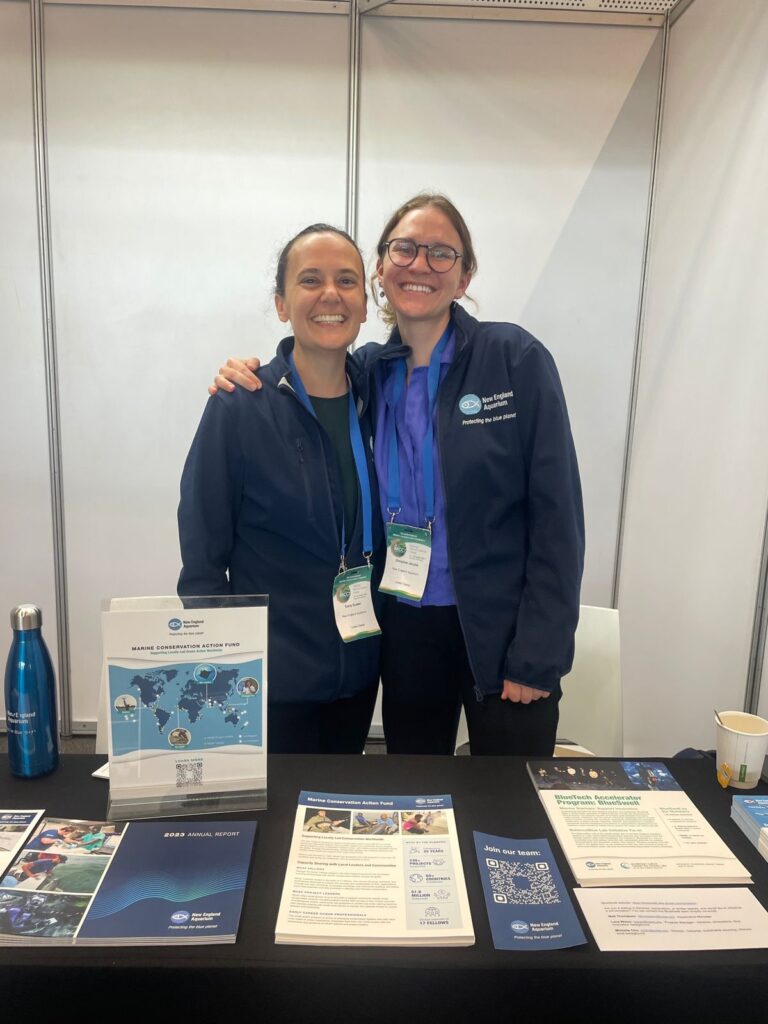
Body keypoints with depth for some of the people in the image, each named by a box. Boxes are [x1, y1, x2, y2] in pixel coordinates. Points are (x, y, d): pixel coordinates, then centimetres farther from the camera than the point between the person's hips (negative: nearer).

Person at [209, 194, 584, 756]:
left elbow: (557, 518, -10)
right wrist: (244, 382, -7)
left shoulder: (515, 359, -9)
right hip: (404, 630, 3)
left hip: (500, 632, -3)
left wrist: (537, 658, -12)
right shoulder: (366, 371, 1)